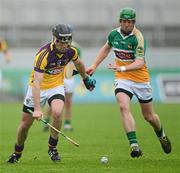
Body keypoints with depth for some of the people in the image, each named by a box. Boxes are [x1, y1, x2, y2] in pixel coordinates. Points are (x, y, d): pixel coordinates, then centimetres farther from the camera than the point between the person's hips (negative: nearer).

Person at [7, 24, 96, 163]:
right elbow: (36, 82, -36)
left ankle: (52, 147, -8)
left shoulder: (71, 51, -14)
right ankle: (17, 152, 29)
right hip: (38, 88, -2)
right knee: (26, 123, 3)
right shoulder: (43, 54, -31)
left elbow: (78, 63, 12)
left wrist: (86, 79, 28)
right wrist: (37, 108, -44)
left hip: (56, 86, 3)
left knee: (57, 112, -27)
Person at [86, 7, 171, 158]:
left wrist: (122, 68, -42)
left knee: (149, 116, 10)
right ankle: (134, 145, -29)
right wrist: (95, 65, 16)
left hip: (141, 79, -3)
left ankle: (162, 136, 43)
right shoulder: (114, 34, -2)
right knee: (124, 107, -24)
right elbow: (106, 48, 20)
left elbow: (140, 62, -28)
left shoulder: (138, 38, -19)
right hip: (122, 79, 3)